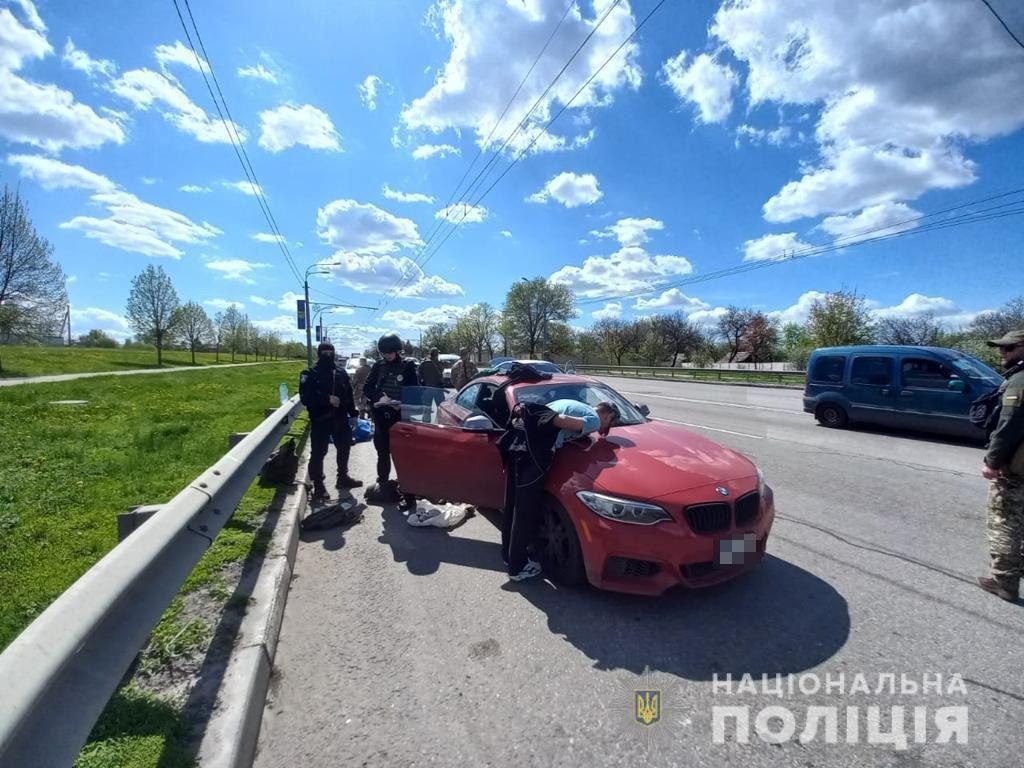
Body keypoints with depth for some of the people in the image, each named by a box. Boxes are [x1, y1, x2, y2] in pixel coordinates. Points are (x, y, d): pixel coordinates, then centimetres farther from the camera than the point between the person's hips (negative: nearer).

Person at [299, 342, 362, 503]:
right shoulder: (309, 374, -5)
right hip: (320, 420, -5)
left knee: (344, 448, 16)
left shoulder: (341, 373, 9)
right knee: (318, 453, -1)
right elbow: (305, 398, -15)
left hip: (340, 418, 5)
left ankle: (343, 478, 34)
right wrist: (327, 399, -23)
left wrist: (353, 414, 9)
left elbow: (349, 395, 12)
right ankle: (318, 485, 11)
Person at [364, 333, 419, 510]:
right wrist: (378, 398, -14)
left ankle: (409, 494, 1)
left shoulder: (408, 366, -4)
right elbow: (368, 388, 5)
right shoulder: (378, 366, 5)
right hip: (381, 417, 4)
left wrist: (403, 404, -20)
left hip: (401, 417, -4)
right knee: (382, 453, 19)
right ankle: (383, 484, 38)